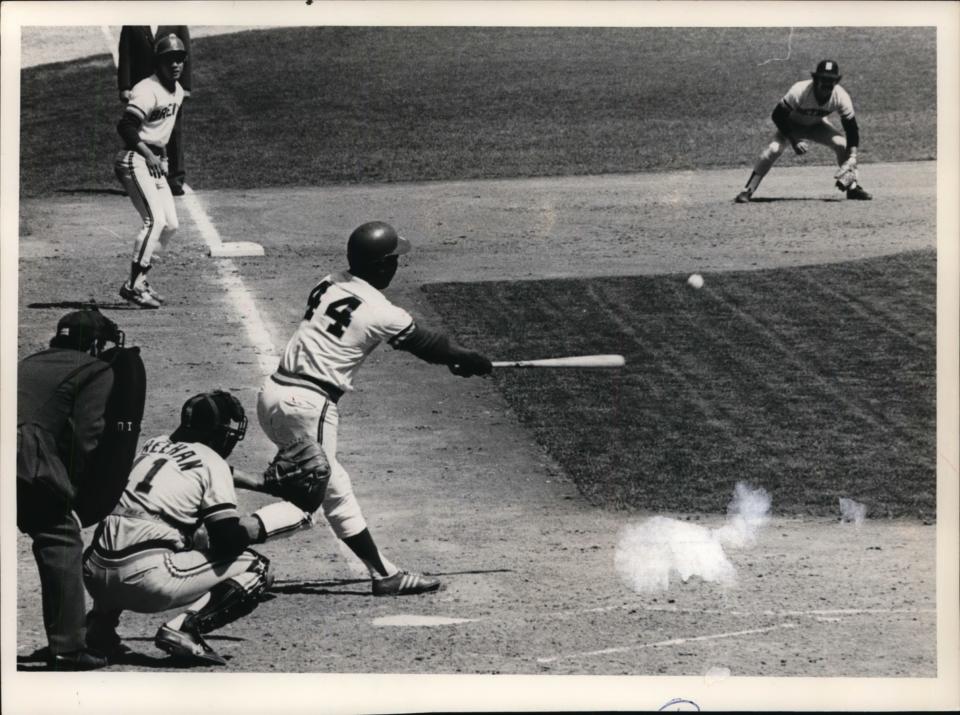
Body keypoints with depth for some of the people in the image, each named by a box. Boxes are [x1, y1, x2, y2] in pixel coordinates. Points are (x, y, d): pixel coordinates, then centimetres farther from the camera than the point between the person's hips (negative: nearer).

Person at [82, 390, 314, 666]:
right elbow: (229, 535, -5)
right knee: (256, 570, 5)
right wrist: (267, 521, 11)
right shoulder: (210, 462, 3)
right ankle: (184, 629, -11)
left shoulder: (153, 446, 20)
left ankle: (101, 621, 20)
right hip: (146, 581, -6)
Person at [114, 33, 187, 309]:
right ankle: (133, 286, -19)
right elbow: (125, 126, -25)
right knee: (155, 220, -20)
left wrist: (162, 157, 17)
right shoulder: (148, 90, -17)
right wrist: (148, 155, -30)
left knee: (171, 225, 8)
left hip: (155, 161, 10)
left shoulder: (178, 92, 13)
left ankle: (139, 278, 17)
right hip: (135, 160, -10)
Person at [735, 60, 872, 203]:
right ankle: (748, 190, -18)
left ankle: (852, 187, -1)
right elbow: (778, 115, -29)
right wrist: (794, 141, -35)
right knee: (774, 149, -27)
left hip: (817, 126, 3)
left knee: (842, 144, -19)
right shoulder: (800, 91, -37)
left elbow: (851, 127, -20)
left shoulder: (841, 97, -27)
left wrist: (852, 157, -30)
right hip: (793, 125, -3)